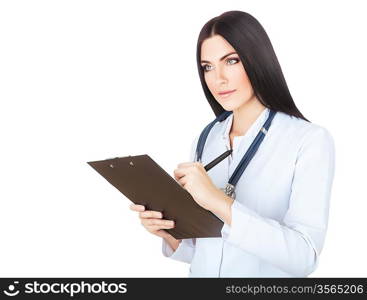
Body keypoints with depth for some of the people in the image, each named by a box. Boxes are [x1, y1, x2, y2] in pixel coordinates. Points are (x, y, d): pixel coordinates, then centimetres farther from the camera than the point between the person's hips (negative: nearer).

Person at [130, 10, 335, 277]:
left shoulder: (311, 140, -10)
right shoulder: (204, 140, 3)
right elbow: (197, 250, 7)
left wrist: (220, 203, -25)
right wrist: (170, 233, -12)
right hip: (201, 273, 3)